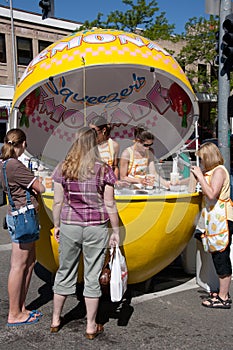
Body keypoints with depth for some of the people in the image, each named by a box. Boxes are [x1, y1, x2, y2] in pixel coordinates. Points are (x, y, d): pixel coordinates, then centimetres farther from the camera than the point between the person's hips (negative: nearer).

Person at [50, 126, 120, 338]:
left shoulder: (63, 168, -1)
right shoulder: (103, 169, -7)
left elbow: (58, 202, 2)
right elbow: (110, 205, -6)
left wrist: (56, 225, 14)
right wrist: (116, 231, 3)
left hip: (69, 226, 2)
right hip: (96, 227, -2)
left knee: (65, 272, 16)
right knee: (92, 276, 8)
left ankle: (55, 320, 31)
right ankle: (91, 327, 19)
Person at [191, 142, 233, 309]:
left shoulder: (219, 171, -12)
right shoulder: (212, 171, 19)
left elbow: (211, 194, -24)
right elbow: (208, 193, 16)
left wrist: (200, 175, -19)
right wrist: (200, 175, 15)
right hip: (216, 221, 10)